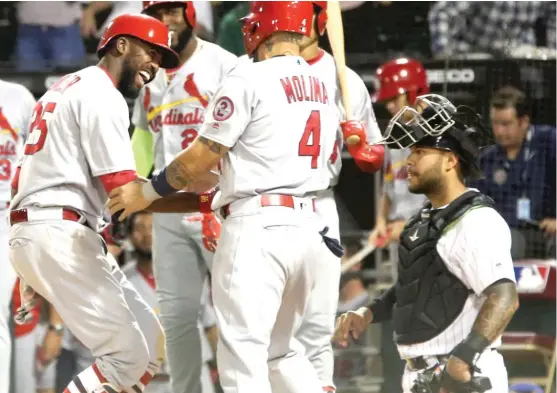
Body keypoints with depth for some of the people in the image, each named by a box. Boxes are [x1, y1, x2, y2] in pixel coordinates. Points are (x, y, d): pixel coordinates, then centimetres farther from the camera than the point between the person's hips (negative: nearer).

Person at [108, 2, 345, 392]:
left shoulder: (249, 79, -8)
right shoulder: (323, 88, 15)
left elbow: (204, 156, -6)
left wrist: (148, 191, 8)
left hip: (258, 228, -8)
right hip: (308, 226, 8)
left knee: (243, 358, -9)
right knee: (282, 352, 19)